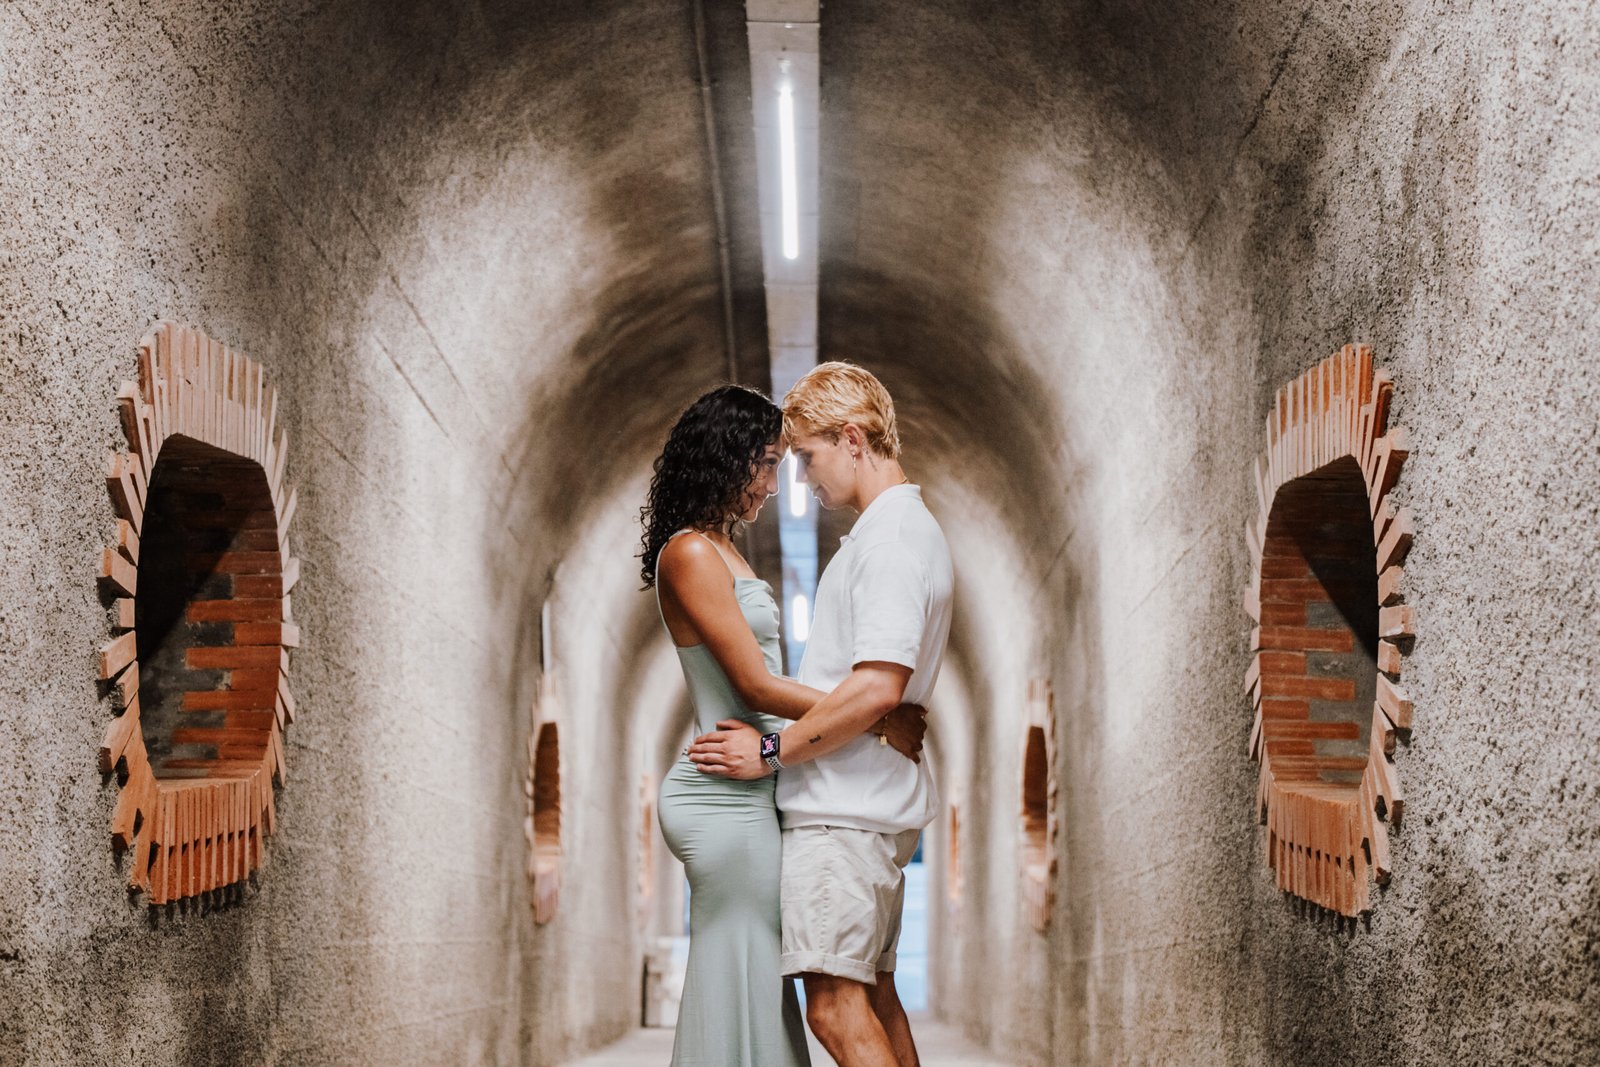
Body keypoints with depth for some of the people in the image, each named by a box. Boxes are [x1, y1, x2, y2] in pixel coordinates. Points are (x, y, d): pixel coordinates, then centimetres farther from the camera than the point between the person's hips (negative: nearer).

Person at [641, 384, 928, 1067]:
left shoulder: (720, 551, 17)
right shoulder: (690, 554, -13)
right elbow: (756, 685, -17)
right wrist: (880, 720, -13)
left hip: (741, 796, 9)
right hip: (728, 799, -9)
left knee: (752, 986, 11)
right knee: (738, 986, -5)